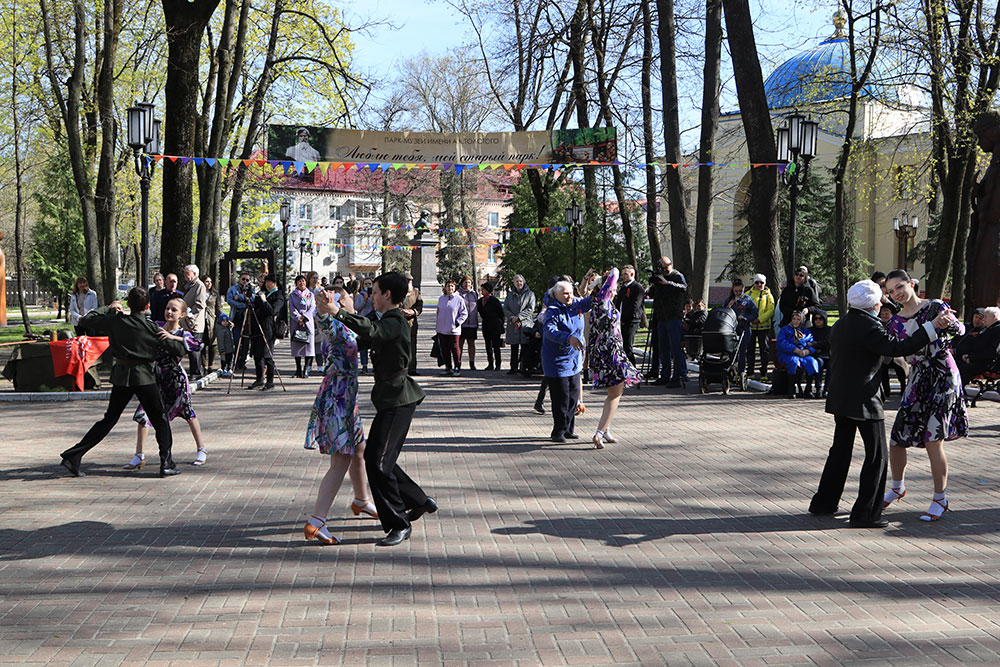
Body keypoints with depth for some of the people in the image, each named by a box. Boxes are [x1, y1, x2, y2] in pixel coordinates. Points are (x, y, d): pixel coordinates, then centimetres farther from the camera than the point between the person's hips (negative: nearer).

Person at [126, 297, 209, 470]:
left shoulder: (182, 334, -13)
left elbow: (199, 344, -32)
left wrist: (173, 337, -36)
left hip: (176, 379, -4)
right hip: (157, 377, 4)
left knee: (187, 412, 9)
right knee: (142, 413, -3)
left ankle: (201, 450, 27)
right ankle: (139, 456, 5)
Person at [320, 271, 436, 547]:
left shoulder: (395, 322, -16)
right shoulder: (389, 322, 17)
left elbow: (371, 330, -39)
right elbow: (367, 340, 32)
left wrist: (337, 313, -46)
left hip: (397, 400, -11)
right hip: (391, 399, 11)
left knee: (379, 462, -12)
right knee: (374, 458, 15)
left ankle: (399, 524, -3)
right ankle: (420, 501, 28)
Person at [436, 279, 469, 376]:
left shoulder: (459, 299, -3)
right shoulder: (441, 299, 12)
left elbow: (464, 313, -1)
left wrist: (457, 322, -11)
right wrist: (437, 326, 16)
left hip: (453, 330, -5)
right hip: (442, 329, 5)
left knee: (454, 348, -3)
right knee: (445, 349, 6)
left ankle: (457, 368, 6)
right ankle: (448, 368, 13)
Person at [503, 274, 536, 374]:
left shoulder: (530, 294, 4)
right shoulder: (510, 295, 15)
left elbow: (530, 309, -5)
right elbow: (505, 308, 8)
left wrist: (518, 317, -13)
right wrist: (512, 317, -10)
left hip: (525, 324, -3)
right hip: (512, 325, 3)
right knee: (514, 348, 5)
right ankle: (513, 367, 10)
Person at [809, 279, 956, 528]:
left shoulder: (841, 324, 10)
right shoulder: (868, 326, -17)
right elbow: (897, 348, -24)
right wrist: (933, 327, -22)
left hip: (840, 399, 9)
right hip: (863, 400, -9)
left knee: (840, 450, 19)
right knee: (876, 455, 0)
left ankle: (823, 502, 24)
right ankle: (865, 513, 0)